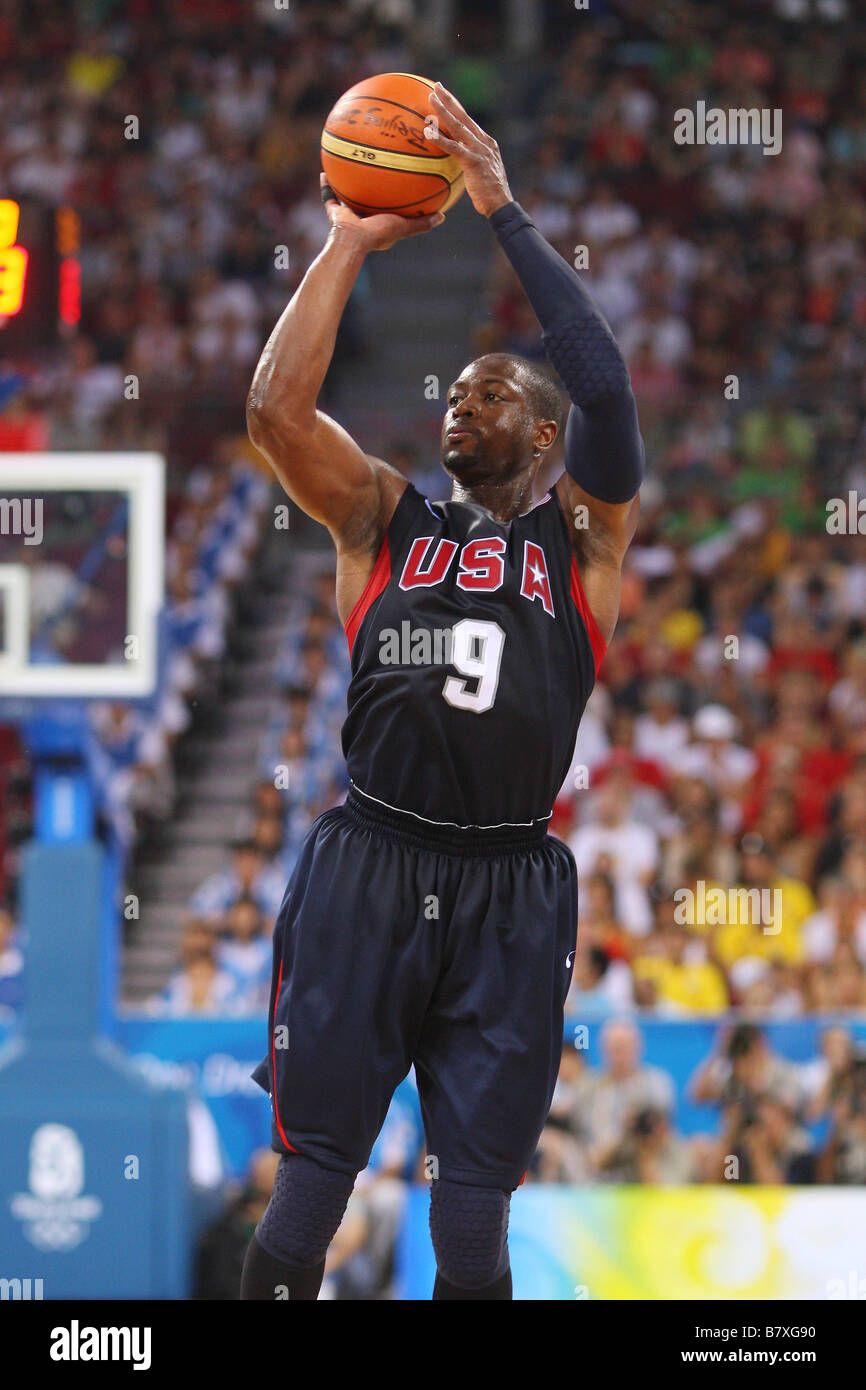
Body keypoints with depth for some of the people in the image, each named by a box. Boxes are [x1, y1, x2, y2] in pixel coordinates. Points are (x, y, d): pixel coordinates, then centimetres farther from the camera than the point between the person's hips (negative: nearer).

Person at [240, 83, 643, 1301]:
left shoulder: (582, 538, 10)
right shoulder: (385, 519, 14)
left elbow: (604, 386, -7)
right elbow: (276, 408, -1)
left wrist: (504, 210, -6)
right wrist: (349, 244, 1)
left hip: (510, 891, 0)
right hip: (367, 869, 1)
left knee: (474, 1220, 3)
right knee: (310, 1182, 0)